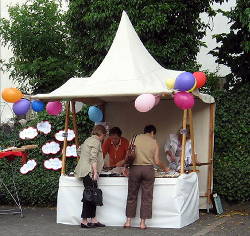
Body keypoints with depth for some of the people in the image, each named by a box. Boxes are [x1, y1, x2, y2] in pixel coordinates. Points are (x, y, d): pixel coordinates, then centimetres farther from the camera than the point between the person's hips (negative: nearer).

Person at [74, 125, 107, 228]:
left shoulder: (88, 140, 20)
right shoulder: (96, 141, -8)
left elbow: (80, 149, 33)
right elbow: (93, 158, -17)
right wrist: (95, 172, -19)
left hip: (84, 171, 10)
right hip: (89, 171, -10)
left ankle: (93, 220, 8)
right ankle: (84, 221, -8)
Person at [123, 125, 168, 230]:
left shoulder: (135, 138, 6)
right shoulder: (154, 142, 7)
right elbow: (156, 161, 5)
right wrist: (164, 168, 22)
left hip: (135, 168, 0)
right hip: (148, 169, 0)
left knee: (132, 196, 8)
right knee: (146, 197, 6)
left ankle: (128, 221, 10)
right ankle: (142, 223, 6)